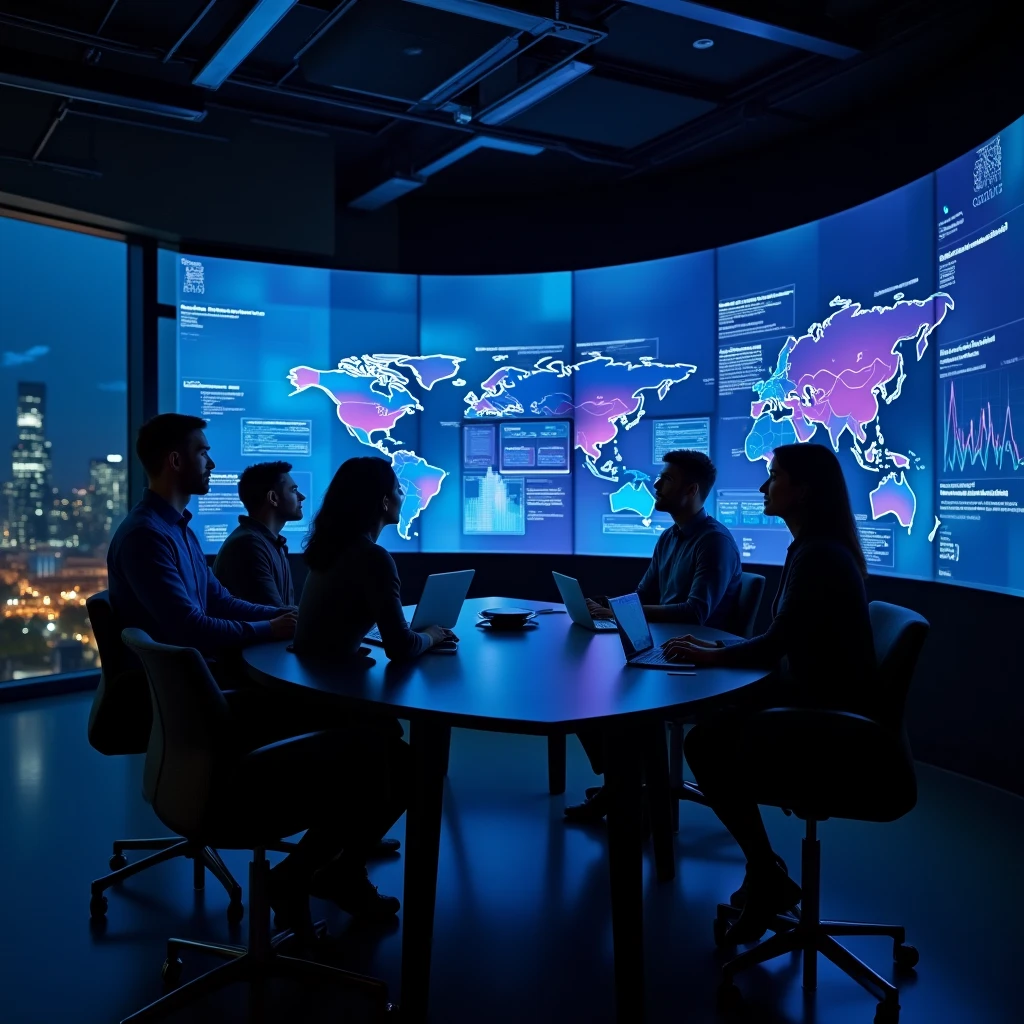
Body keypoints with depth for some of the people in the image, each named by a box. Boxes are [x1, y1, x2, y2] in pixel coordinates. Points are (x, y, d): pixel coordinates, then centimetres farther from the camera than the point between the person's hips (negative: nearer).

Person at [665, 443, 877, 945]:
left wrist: (708, 656, -7)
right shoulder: (809, 549, 8)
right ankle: (766, 878, 16)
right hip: (807, 697, 9)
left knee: (719, 756, -7)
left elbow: (774, 645, -21)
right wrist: (715, 650, 3)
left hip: (833, 716, -9)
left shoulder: (819, 557, -23)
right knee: (704, 743, 2)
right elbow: (781, 643, 12)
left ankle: (768, 881, 17)